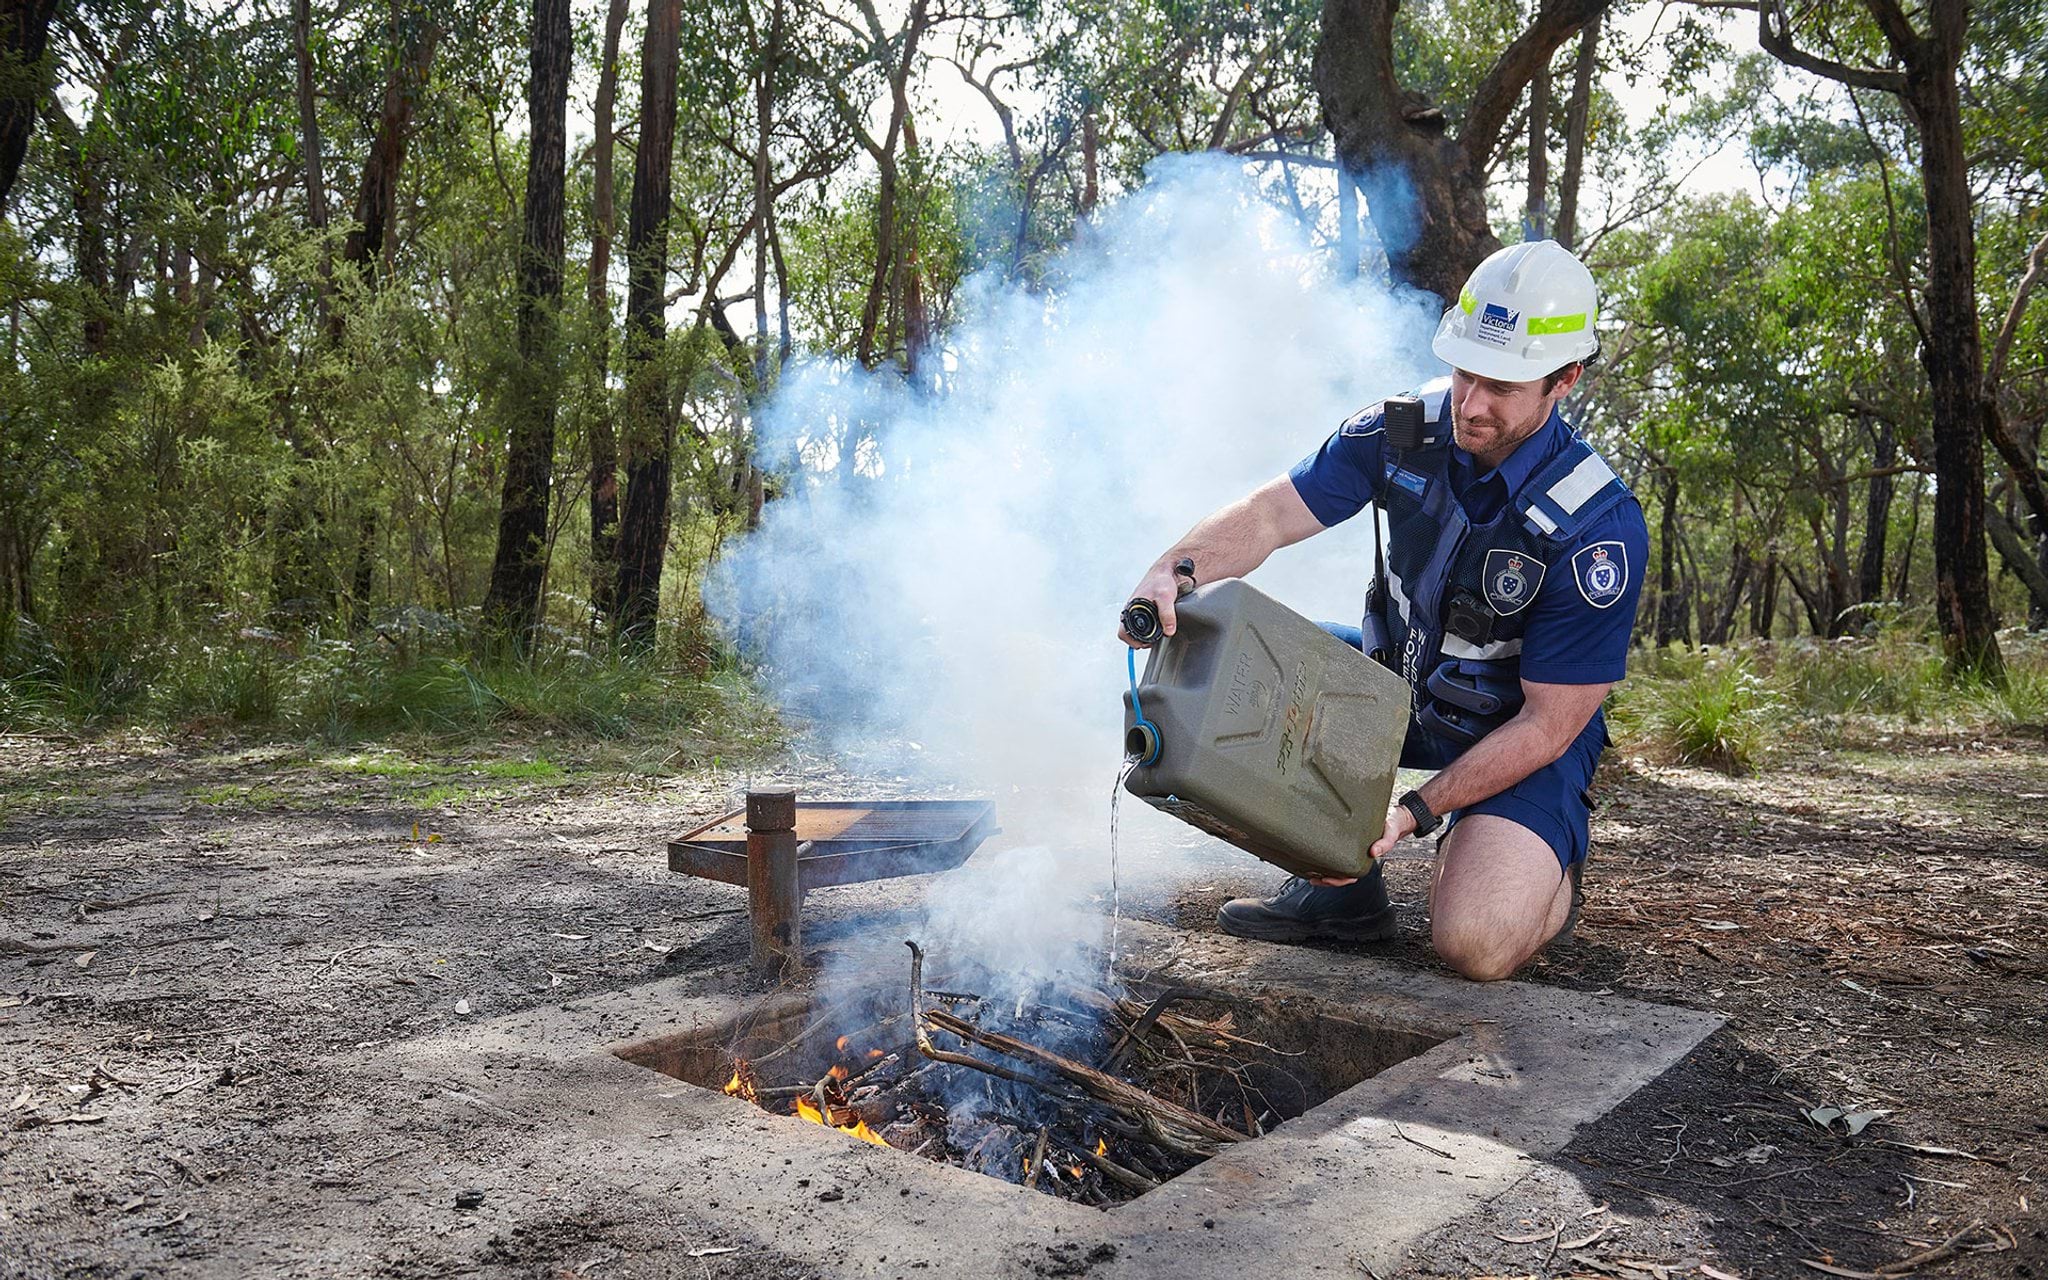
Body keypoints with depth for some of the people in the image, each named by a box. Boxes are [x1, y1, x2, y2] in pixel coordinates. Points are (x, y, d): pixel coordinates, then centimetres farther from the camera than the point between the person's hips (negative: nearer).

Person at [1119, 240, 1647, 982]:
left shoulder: (1601, 527, -26)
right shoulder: (1409, 429, -14)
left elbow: (1548, 723, -23)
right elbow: (1271, 514, -16)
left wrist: (1415, 814, -30)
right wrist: (1175, 569, -37)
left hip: (1523, 737, -5)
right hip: (1393, 680, 5)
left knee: (1475, 945, -29)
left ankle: (1541, 872, 12)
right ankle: (1342, 889, -1)